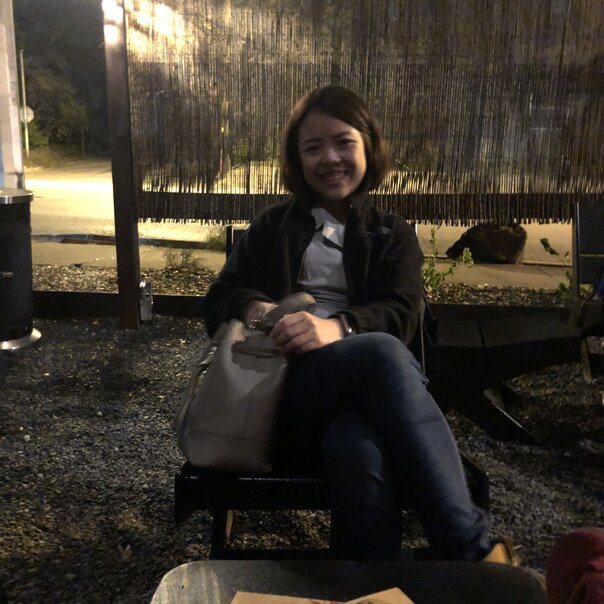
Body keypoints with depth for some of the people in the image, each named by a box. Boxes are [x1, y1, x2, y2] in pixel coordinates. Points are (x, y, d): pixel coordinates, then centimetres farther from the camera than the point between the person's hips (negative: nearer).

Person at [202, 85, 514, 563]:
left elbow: (402, 316, 1)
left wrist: (338, 326, -22)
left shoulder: (393, 235, 20)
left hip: (366, 394, 1)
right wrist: (254, 309, -13)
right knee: (381, 352, -36)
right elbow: (218, 303, 14)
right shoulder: (272, 227, 22)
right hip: (285, 387, 0)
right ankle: (472, 548, -38)